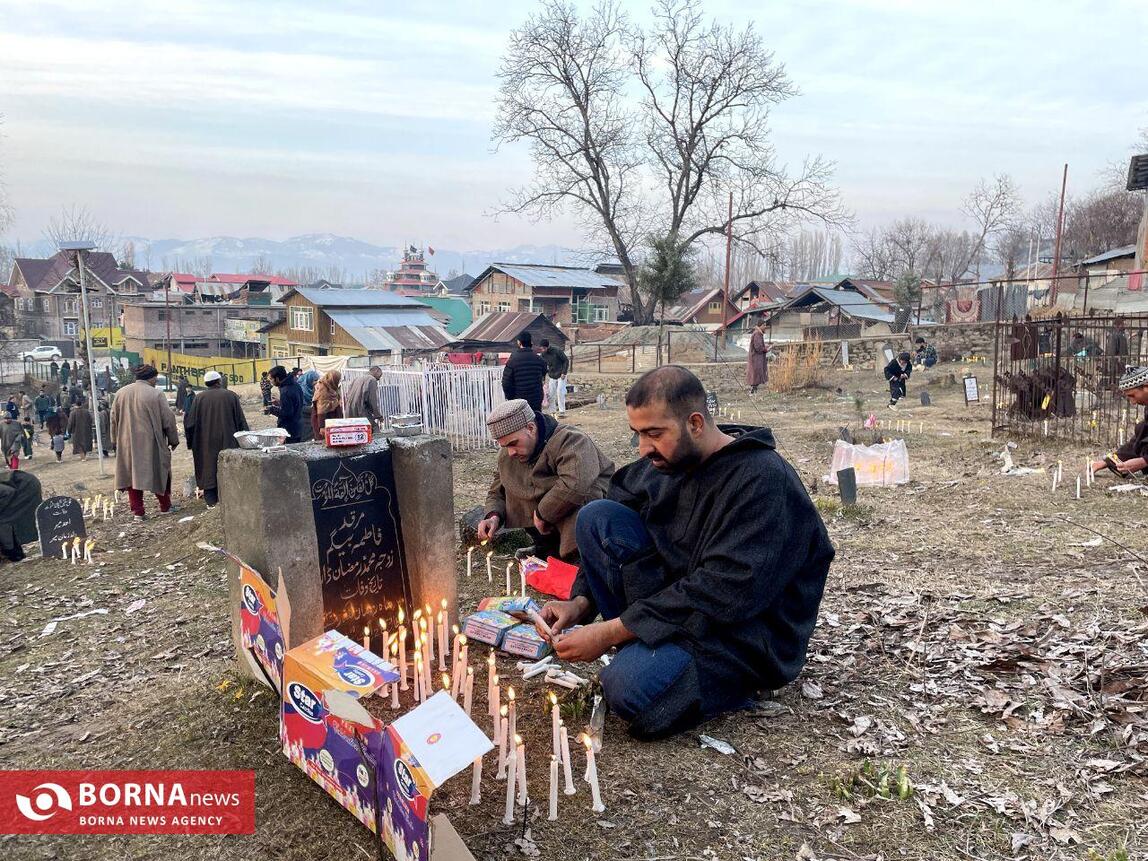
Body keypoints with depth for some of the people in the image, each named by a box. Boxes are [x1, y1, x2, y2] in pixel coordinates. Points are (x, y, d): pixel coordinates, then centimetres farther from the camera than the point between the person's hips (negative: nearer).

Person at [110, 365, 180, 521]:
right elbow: (168, 419, -7)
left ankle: (137, 511, 8)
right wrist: (173, 440, 4)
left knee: (133, 474, 10)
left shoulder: (121, 393, 4)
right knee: (160, 473, 11)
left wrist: (117, 439, 22)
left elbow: (114, 419, 11)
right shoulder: (156, 394, -10)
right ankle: (165, 506, 19)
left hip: (128, 444, 4)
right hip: (151, 443, -4)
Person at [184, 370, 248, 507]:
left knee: (208, 468, 9)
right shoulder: (231, 396, -5)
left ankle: (211, 501, 10)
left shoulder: (199, 398, -4)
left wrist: (190, 441, 12)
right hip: (227, 441, 0)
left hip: (206, 442, 0)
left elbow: (190, 422, -2)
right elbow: (241, 420, -2)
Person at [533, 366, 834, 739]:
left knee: (630, 688, -34)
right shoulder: (662, 464, 1)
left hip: (748, 631, -7)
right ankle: (642, 650, -6)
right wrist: (580, 603, -10)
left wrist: (611, 631, -27)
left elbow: (725, 595, -29)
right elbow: (608, 532, 8)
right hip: (675, 600, 7)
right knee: (597, 515, -10)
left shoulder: (763, 480, -23)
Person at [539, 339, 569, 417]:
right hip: (551, 377, 5)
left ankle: (562, 411, -5)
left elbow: (566, 361, -11)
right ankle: (553, 410, 17)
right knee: (551, 394, 4)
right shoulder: (543, 354, 0)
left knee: (560, 392, -11)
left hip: (560, 375, -5)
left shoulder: (557, 351, -16)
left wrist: (564, 373, -16)